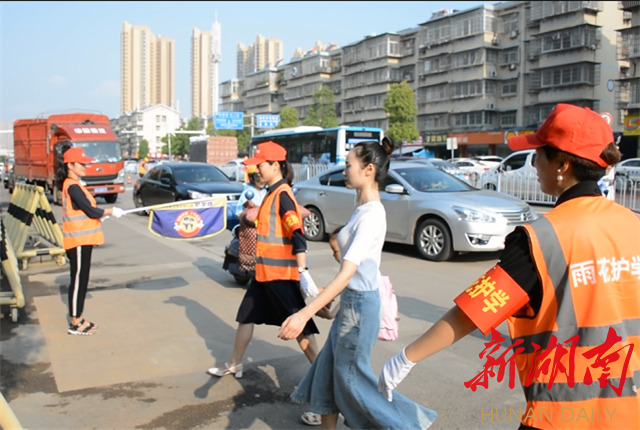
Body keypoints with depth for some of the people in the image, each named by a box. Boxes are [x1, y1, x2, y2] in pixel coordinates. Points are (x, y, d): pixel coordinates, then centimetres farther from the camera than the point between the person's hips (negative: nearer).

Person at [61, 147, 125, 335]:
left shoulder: (74, 185, 14)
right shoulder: (72, 186, -16)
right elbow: (91, 211, -19)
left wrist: (103, 213, 5)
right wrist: (111, 211, -7)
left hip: (82, 240, 10)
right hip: (78, 241, -10)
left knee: (81, 280, 15)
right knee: (78, 280, -2)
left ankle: (78, 318, 24)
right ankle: (75, 324, 6)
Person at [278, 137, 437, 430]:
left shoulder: (371, 215, -23)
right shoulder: (364, 207, 5)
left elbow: (346, 273, -30)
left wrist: (305, 314, -34)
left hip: (360, 304, -9)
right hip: (350, 300, 9)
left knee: (352, 376, 6)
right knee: (329, 369, 16)